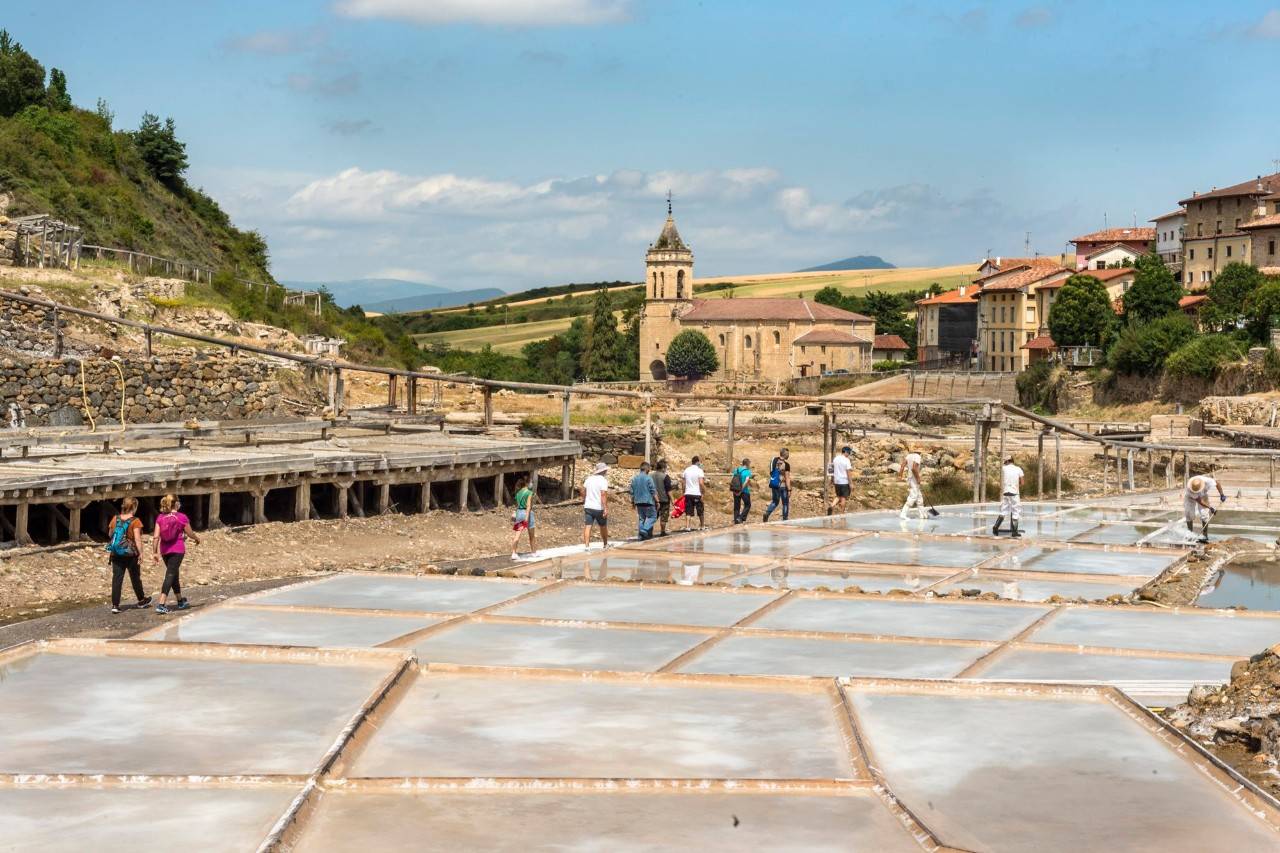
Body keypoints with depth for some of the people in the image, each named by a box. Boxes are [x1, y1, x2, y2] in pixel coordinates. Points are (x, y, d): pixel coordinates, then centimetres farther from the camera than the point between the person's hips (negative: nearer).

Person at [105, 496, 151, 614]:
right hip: (131, 554, -3)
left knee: (117, 579, 2)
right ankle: (142, 600, 31)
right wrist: (141, 554, -13)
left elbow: (110, 534, 12)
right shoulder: (135, 521, -12)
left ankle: (115, 605, -4)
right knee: (135, 577, 14)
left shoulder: (115, 519, 1)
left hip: (116, 554, 3)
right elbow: (137, 539, -16)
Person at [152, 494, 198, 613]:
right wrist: (197, 539, 22)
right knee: (170, 575, -7)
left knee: (174, 574, 20)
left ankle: (180, 601, 35)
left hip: (164, 550, 5)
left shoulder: (161, 518, 3)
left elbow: (156, 536, -1)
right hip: (177, 549, -5)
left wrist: (154, 552, 2)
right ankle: (161, 604, -19)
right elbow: (190, 533, 1)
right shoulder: (182, 517, -7)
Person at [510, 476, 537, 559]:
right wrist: (527, 517, -21)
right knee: (531, 535, 13)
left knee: (517, 535, -1)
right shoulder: (529, 493, -10)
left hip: (519, 512, 5)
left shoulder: (518, 492, 8)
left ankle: (514, 553, -11)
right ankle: (534, 552, 26)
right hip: (527, 512, -5)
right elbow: (528, 505, -16)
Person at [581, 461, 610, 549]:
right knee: (603, 526, 15)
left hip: (588, 507, 4)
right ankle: (605, 544, 28)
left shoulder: (589, 479, 6)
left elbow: (583, 492, 14)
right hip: (599, 508, -4)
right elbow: (603, 495, -20)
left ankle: (586, 545, -13)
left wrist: (584, 502, 30)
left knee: (587, 526, -2)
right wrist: (606, 508, -21)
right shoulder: (603, 481, -12)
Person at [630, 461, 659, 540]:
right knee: (652, 516, 1)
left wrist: (632, 502, 21)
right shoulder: (648, 478, -9)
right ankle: (645, 530, -16)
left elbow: (632, 492, 12)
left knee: (641, 518, 11)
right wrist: (657, 501, -5)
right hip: (648, 501, -6)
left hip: (638, 502, 6)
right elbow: (653, 491, -10)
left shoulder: (634, 479, 8)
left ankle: (641, 535, 9)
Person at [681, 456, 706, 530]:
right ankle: (702, 525, 22)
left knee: (688, 512, 2)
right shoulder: (699, 470, -7)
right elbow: (701, 483, -15)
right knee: (700, 511, 12)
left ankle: (687, 526, -11)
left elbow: (684, 483, 9)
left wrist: (684, 492, 15)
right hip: (697, 493, -3)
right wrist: (702, 493, -10)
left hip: (688, 493, 3)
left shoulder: (686, 470, 8)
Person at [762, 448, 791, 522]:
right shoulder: (786, 465, -16)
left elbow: (770, 472, 11)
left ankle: (767, 513, -7)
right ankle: (785, 520, 13)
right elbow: (787, 478, -17)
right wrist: (789, 490, -13)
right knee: (785, 503, 9)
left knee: (775, 502, 17)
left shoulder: (774, 460, 3)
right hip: (782, 485, -6)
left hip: (773, 484, 6)